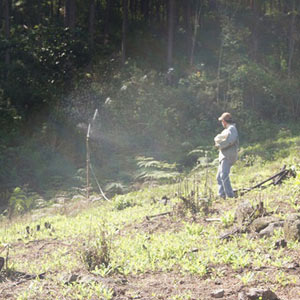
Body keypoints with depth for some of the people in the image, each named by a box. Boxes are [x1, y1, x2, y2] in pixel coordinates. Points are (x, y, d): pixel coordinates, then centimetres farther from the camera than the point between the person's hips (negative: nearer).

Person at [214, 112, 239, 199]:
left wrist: (219, 145, -10)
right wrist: (219, 138, -6)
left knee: (224, 176, -21)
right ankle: (221, 196, 15)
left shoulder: (232, 129, -7)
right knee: (219, 177, 12)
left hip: (228, 156, -11)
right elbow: (217, 138, 16)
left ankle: (230, 196, -24)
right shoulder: (226, 130, 24)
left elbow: (229, 141, -22)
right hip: (223, 156, 11)